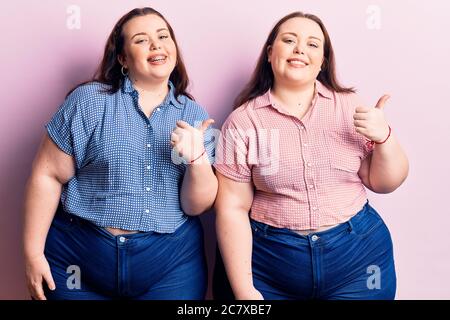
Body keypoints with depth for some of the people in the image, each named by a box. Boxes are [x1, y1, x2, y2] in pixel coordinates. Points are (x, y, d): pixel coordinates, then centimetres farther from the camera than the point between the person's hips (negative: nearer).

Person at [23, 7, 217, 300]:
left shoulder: (194, 116, 2)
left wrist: (197, 159, -17)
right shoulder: (88, 100, -5)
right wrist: (33, 253, -4)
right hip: (80, 258, -1)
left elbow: (198, 206, 0)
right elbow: (48, 176, -3)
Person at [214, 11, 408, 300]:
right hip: (270, 262, -1)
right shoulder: (243, 121, -6)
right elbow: (233, 208, -5)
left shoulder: (350, 106, -1)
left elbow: (383, 183, 5)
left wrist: (384, 137, -14)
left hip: (357, 255, 2)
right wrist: (243, 289, -8)